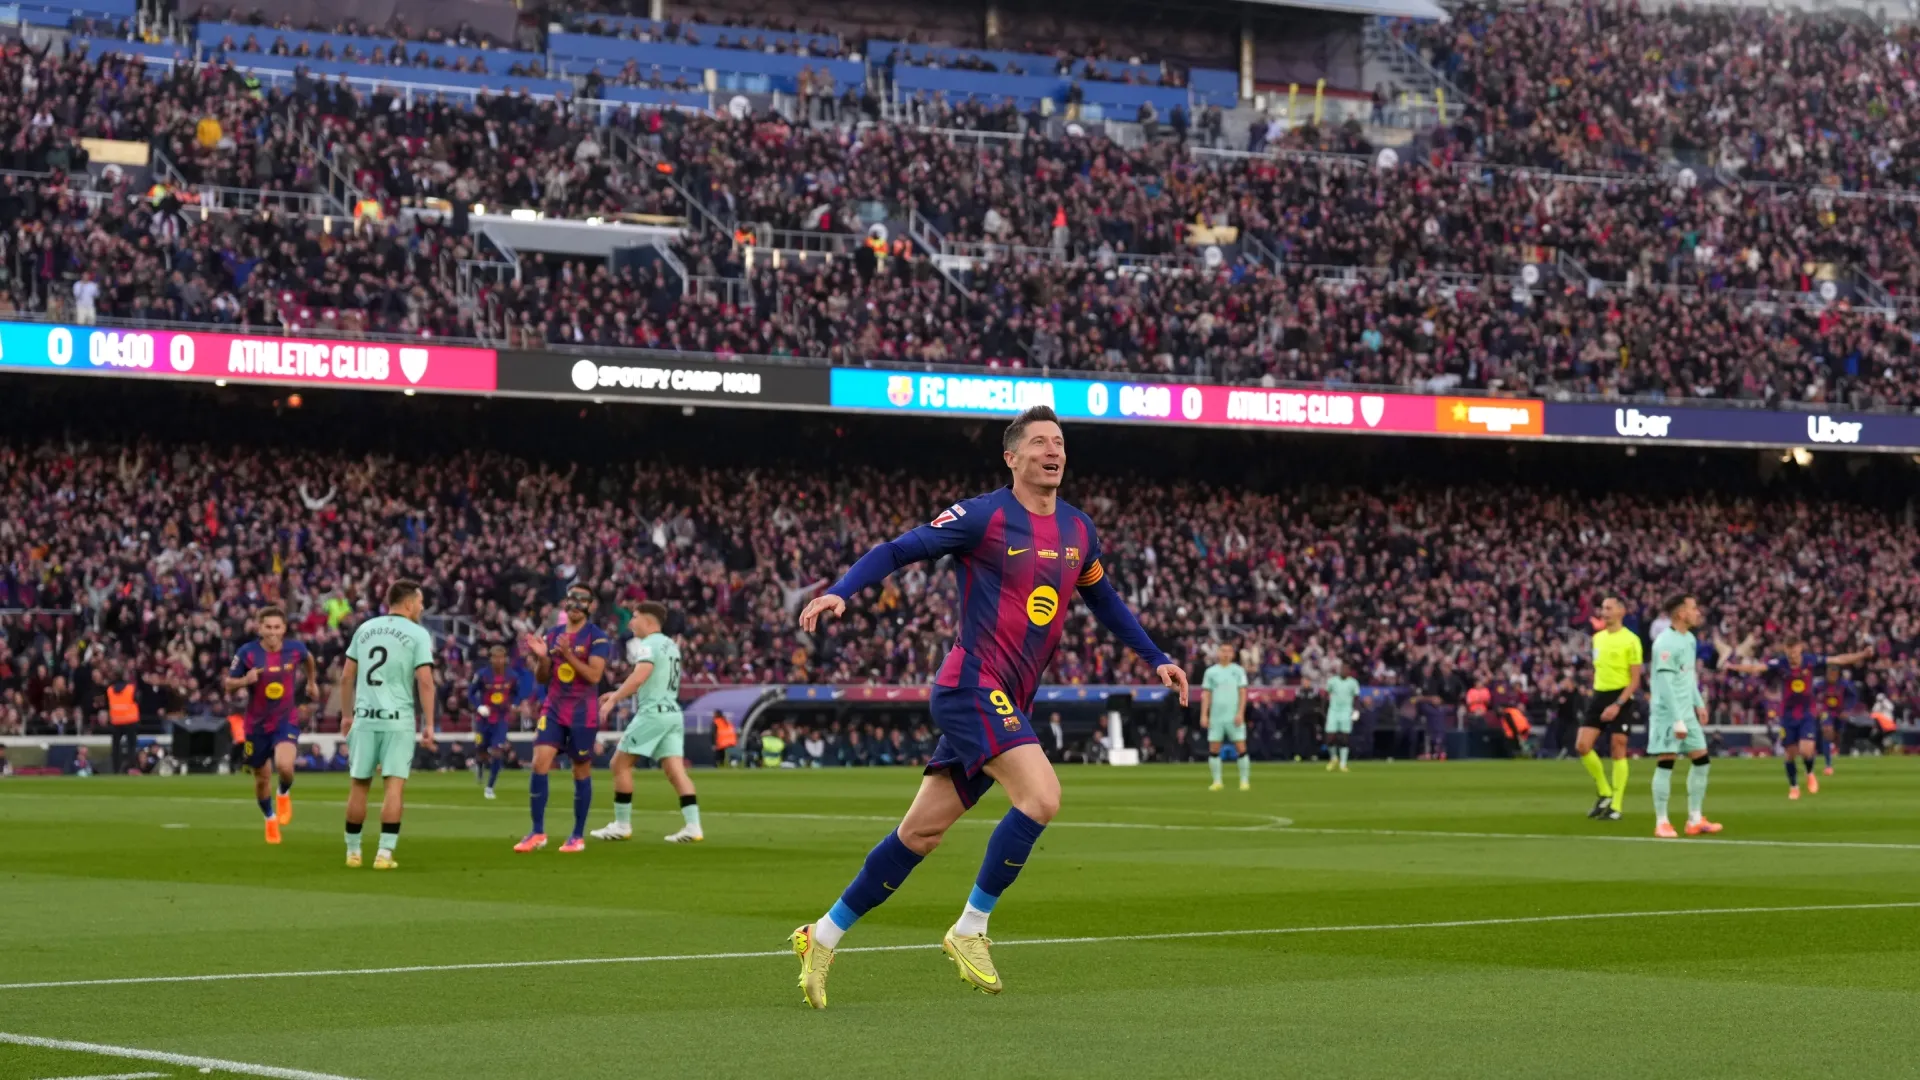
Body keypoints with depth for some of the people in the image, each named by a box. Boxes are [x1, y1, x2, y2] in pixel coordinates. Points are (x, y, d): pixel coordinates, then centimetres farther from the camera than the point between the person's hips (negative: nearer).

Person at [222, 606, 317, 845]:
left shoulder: (295, 649, -8)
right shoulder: (248, 653, -13)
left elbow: (308, 658, 17)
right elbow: (228, 685, -6)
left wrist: (312, 681, 26)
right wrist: (244, 680, -25)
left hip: (286, 720, -1)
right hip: (257, 724, 1)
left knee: (284, 765, -26)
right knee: (261, 778, 13)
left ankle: (284, 794, 10)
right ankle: (270, 819, 41)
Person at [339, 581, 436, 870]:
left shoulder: (365, 628, 11)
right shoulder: (418, 634, -3)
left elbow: (346, 676, 11)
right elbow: (425, 681, -10)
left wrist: (346, 714, 20)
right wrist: (429, 723, -5)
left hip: (364, 717, 4)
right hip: (399, 719, -4)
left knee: (359, 785, 10)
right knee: (395, 784, -4)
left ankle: (353, 851, 18)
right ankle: (384, 853, -10)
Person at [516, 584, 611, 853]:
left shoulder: (597, 637, -6)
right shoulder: (552, 635, 9)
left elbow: (594, 675, -17)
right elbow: (541, 678, 12)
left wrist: (568, 654, -25)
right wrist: (541, 657, -8)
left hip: (583, 713, -4)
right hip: (553, 709, 4)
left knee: (581, 771, 3)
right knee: (540, 763, -8)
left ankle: (578, 836, 12)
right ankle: (538, 833, -2)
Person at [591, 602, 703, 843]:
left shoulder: (649, 644, -8)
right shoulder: (670, 645, 20)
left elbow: (639, 676, -24)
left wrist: (613, 700, -21)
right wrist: (618, 694, 29)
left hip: (652, 713, -8)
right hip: (672, 713, 8)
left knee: (620, 763, 4)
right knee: (675, 769, 0)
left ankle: (622, 825, 6)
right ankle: (693, 826, -13)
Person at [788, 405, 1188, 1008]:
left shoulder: (1077, 530, 13)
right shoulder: (984, 517, -8)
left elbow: (1102, 598, 29)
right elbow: (897, 552, -8)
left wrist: (1155, 658, 27)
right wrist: (840, 592, -23)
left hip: (1009, 703, 7)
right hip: (973, 685, -7)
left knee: (921, 832, 8)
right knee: (1041, 795, -23)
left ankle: (824, 936, 18)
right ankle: (969, 930, -10)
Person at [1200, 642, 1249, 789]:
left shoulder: (1238, 671, 5)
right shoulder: (1210, 672, 8)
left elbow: (1243, 693, 1)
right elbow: (1206, 694, 7)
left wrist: (1240, 713, -9)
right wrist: (1204, 715, -1)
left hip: (1234, 717, -2)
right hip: (1216, 717, 2)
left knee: (1241, 748, -5)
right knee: (1213, 749, 0)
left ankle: (1245, 780, 2)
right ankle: (1217, 781, 8)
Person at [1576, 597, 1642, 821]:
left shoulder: (1630, 640, -8)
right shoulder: (1598, 638, 11)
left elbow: (1635, 679, -11)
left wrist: (1617, 705, -19)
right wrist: (1597, 692, 17)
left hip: (1620, 698, -6)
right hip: (1599, 695, 6)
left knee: (1617, 750, -3)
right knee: (1582, 746, -4)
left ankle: (1616, 806, 5)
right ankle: (1605, 794, 12)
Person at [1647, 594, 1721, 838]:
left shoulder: (1689, 639, 10)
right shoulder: (1665, 643, -17)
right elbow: (1665, 685, -20)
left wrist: (1699, 704, 18)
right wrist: (1677, 721, -22)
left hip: (1687, 712, 9)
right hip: (1667, 713, -9)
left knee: (1701, 761, 7)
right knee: (1665, 764, -6)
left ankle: (1695, 820, 14)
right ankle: (1661, 823, 1)